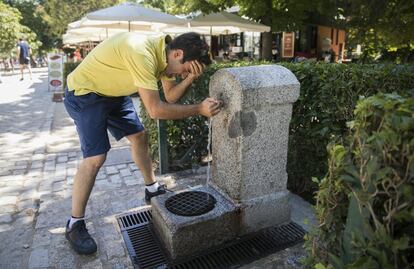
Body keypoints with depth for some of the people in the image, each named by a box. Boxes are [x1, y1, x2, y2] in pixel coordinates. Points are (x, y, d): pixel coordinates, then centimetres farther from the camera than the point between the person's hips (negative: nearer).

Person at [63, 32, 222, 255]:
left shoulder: (164, 52, -6)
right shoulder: (143, 53, -35)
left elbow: (171, 96, -2)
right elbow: (155, 110, -35)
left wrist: (190, 78, -19)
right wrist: (199, 109, -30)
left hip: (113, 92, 9)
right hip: (83, 94, -9)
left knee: (139, 136, 11)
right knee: (96, 158, -14)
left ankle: (152, 189, 30)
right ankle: (74, 224, 2)